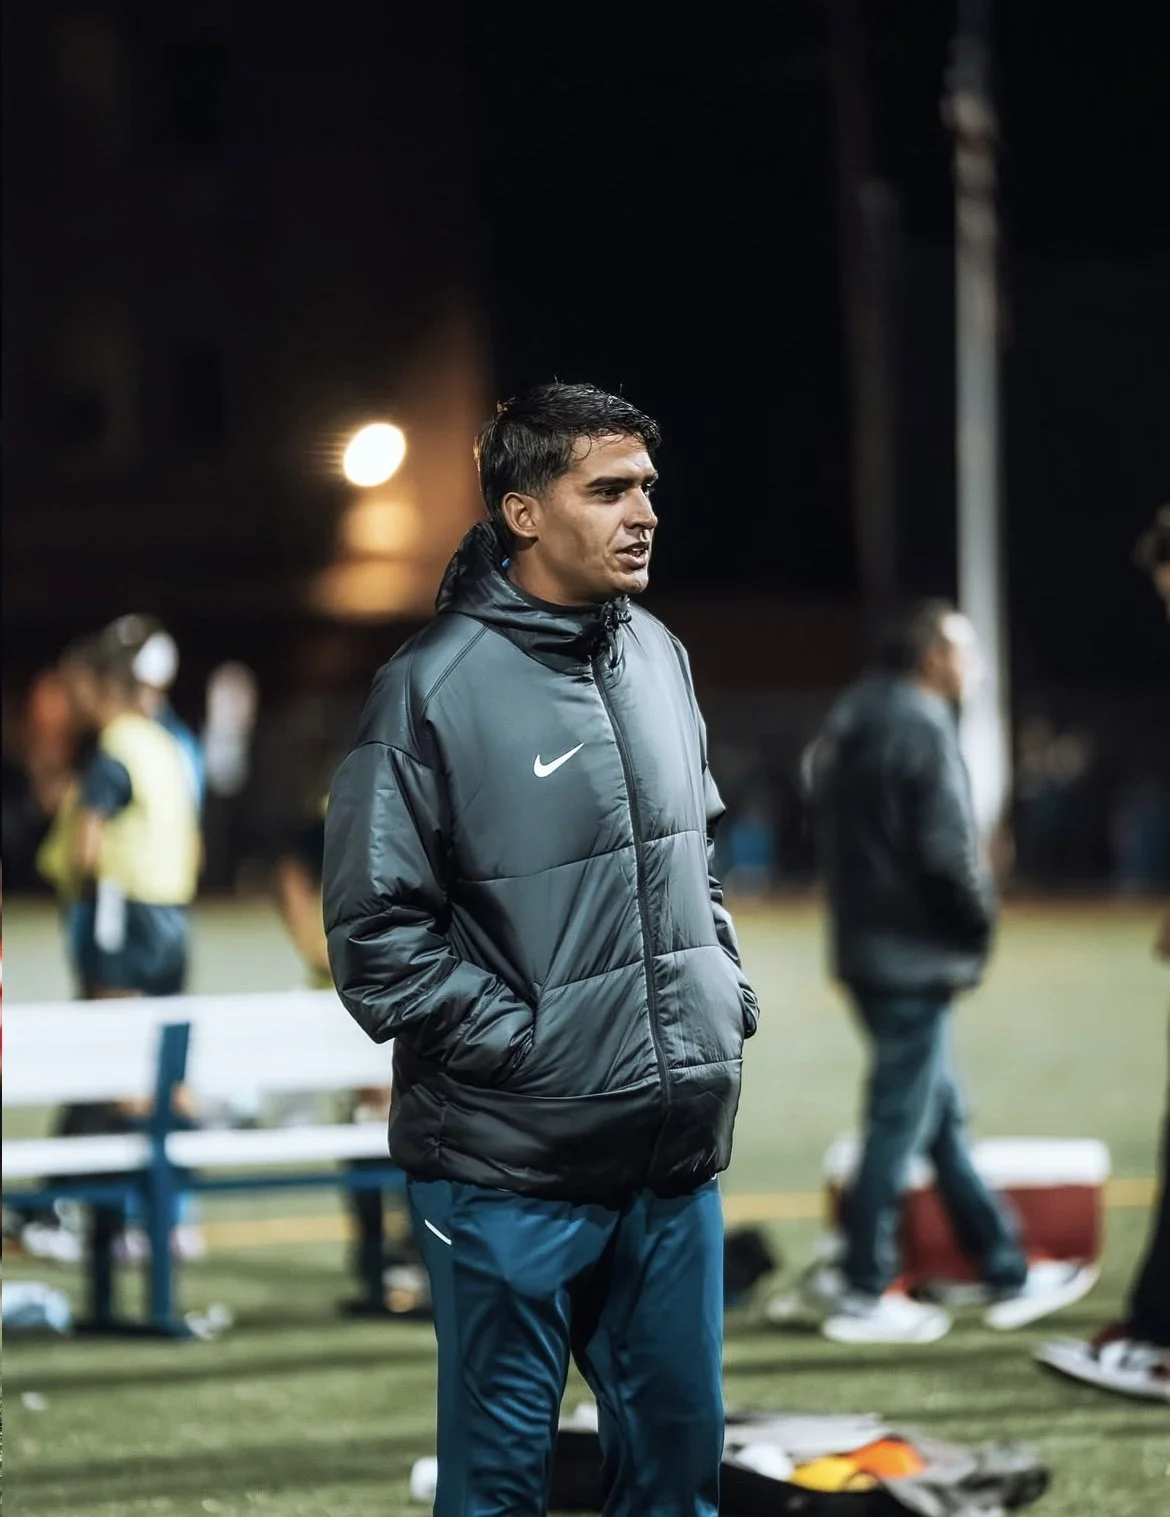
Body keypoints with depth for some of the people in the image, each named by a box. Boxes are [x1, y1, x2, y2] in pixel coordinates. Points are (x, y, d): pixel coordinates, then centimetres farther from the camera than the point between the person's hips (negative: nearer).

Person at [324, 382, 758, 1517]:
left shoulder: (659, 658, 9)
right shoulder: (435, 686, -12)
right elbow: (374, 926, -13)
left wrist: (728, 994, 9)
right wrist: (515, 1041, -15)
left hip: (678, 1157, 6)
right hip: (512, 1167, -6)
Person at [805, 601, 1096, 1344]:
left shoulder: (852, 724, 13)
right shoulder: (922, 727, -15)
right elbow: (948, 848, -20)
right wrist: (980, 917, -3)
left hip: (867, 943, 10)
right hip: (916, 955, -10)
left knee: (941, 1115, 13)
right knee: (902, 1119, -2)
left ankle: (1009, 1274, 21)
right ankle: (865, 1293, 4)